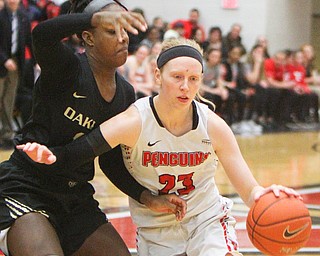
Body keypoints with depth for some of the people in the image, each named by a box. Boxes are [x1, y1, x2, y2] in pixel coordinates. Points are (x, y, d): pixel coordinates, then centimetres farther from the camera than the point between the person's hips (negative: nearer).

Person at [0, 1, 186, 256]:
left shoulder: (125, 94, 7)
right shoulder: (67, 67, -13)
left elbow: (112, 162, 13)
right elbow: (42, 34, -37)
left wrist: (149, 198, -1)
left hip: (76, 197, 7)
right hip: (25, 190, -7)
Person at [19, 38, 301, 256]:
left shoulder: (213, 126, -15)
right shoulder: (135, 122, -21)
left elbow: (249, 190, -14)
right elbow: (75, 152, -25)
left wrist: (262, 195, -38)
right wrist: (49, 155, -48)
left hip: (207, 220, 1)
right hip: (155, 231, -1)